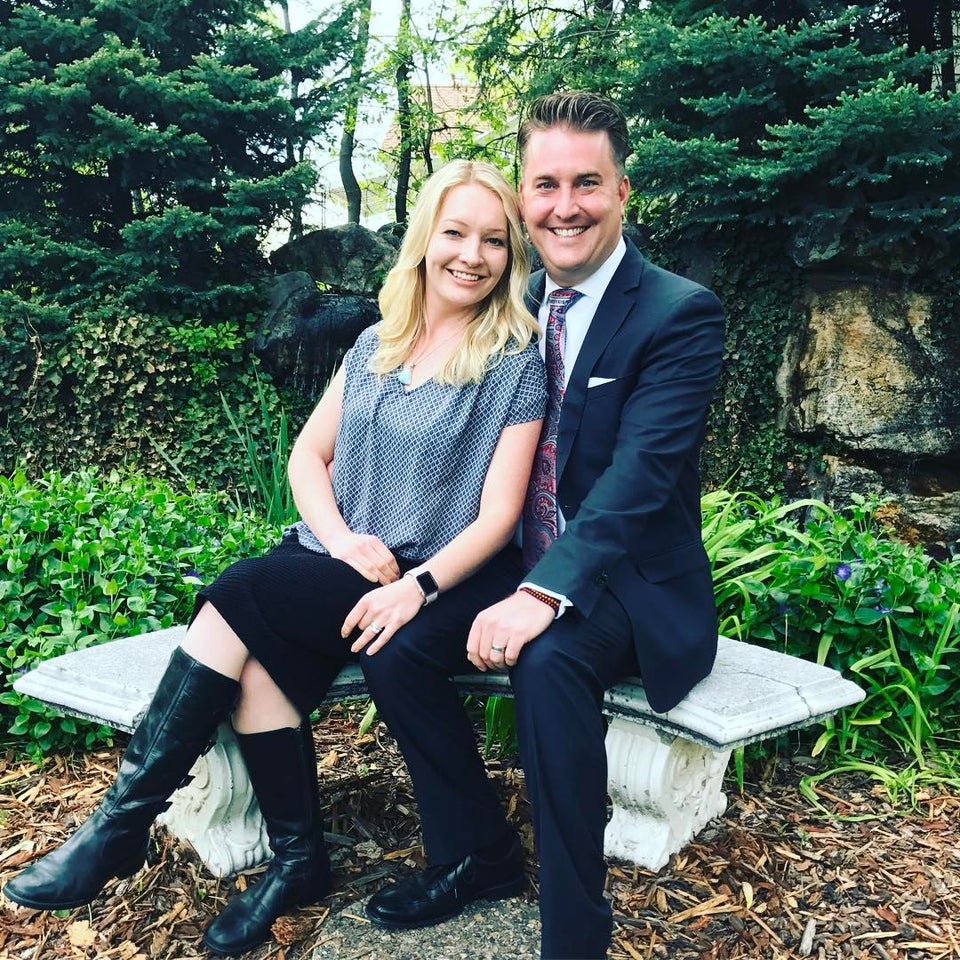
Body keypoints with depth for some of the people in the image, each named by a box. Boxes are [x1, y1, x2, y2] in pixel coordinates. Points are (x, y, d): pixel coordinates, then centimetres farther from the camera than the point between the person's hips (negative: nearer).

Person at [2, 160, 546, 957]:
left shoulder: (517, 365, -3)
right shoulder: (375, 345, 12)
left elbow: (498, 513, -10)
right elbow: (308, 454, 10)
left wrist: (415, 586, -24)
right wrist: (342, 540, -8)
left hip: (432, 583, -5)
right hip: (336, 564, 5)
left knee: (242, 597, -24)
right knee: (257, 658, -25)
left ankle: (125, 819, -11)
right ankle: (298, 861, -6)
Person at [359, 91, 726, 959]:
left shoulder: (681, 313, -12)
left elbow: (640, 476, -24)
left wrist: (543, 594, -36)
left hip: (632, 586, -6)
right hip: (525, 568, 6)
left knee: (548, 663, -34)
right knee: (392, 643, -12)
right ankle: (475, 854, 9)